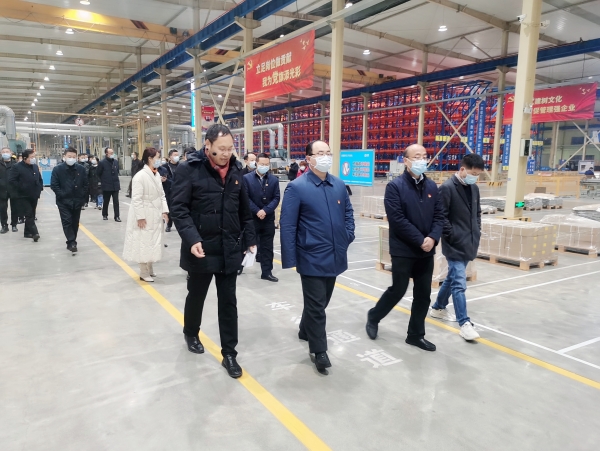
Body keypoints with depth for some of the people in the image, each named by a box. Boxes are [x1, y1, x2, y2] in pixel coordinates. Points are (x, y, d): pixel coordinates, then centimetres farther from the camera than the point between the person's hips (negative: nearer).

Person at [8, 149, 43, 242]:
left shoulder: (35, 166, 11)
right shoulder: (17, 167, -10)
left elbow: (40, 179, 22)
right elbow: (11, 180, -16)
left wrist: (40, 188, 11)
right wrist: (20, 189, -16)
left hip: (34, 196, 7)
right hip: (23, 196, -7)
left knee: (31, 215, 12)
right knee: (29, 215, -12)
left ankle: (28, 232, 21)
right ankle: (34, 233, -15)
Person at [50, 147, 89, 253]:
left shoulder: (81, 169, 2)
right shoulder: (57, 169, -5)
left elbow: (86, 184, 6)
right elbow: (54, 185, -6)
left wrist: (83, 197, 0)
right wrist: (62, 195, -13)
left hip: (77, 201, 3)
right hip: (64, 201, -3)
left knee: (75, 223, 10)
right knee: (67, 222, -9)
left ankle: (71, 242, 21)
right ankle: (72, 243, -12)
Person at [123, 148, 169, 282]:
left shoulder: (157, 174, 7)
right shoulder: (140, 176, -17)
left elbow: (161, 194, 12)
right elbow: (136, 199, -18)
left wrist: (164, 210, 4)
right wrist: (140, 217, -20)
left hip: (155, 216, 8)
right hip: (144, 216, -7)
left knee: (153, 242, 15)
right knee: (144, 243, 2)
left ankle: (150, 269, 30)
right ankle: (144, 273, 13)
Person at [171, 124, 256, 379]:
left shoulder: (236, 171, 4)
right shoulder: (190, 169, -11)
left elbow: (244, 210, 11)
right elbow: (179, 208, -14)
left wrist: (250, 240, 9)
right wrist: (192, 239, -25)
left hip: (230, 251, 3)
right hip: (201, 250, -3)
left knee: (228, 302, 9)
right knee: (196, 296, 18)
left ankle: (229, 353, 22)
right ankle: (191, 334, 46)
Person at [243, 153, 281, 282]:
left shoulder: (274, 180, 4)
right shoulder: (247, 178, -3)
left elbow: (276, 198, -1)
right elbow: (245, 198, -7)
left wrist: (265, 210, -14)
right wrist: (257, 211, -16)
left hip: (268, 219, 2)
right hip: (251, 217, -2)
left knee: (267, 247, 7)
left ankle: (266, 272, 15)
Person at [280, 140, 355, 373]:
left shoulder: (339, 185, 5)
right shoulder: (296, 187, -12)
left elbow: (348, 212, 19)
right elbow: (287, 226, -14)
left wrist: (348, 235, 4)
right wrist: (290, 259, -16)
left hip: (335, 256, 7)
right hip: (312, 259, -6)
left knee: (321, 301, 22)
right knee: (316, 304, 2)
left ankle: (305, 331, 45)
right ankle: (318, 350, 19)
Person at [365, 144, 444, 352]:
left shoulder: (431, 186, 7)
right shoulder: (395, 186, -10)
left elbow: (439, 216, 6)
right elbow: (398, 220, -17)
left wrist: (433, 238, -11)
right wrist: (420, 240, -17)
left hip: (427, 251, 6)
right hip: (403, 251, -5)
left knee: (423, 294, 10)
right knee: (398, 290, 5)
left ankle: (416, 335, 25)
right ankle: (373, 317, 30)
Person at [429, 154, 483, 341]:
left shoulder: (474, 188, 10)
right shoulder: (447, 188, -14)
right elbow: (441, 217, -16)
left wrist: (477, 232, 11)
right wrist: (453, 237, -15)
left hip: (469, 244, 8)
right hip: (455, 245, -8)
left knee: (452, 279, 19)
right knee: (459, 284, -6)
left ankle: (438, 308, 35)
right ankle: (464, 323, 0)